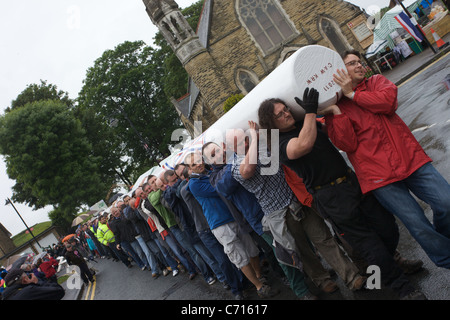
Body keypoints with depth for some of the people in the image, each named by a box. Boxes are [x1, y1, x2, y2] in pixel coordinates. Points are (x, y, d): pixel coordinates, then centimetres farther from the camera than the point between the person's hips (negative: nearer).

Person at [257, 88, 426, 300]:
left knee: (388, 228, 9)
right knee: (368, 242, -4)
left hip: (351, 181, 7)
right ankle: (403, 289, 13)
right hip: (331, 198, -7)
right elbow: (304, 145, -31)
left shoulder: (305, 124, 13)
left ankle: (385, 267, 35)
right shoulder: (278, 144, -11)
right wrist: (310, 110, -21)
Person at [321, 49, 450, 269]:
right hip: (378, 173, -4)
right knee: (418, 224, -7)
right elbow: (347, 144, -8)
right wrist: (336, 112, -15)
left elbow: (389, 101, -8)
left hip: (409, 157, 4)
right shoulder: (333, 106, 5)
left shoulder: (376, 81, 16)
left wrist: (352, 94, -6)